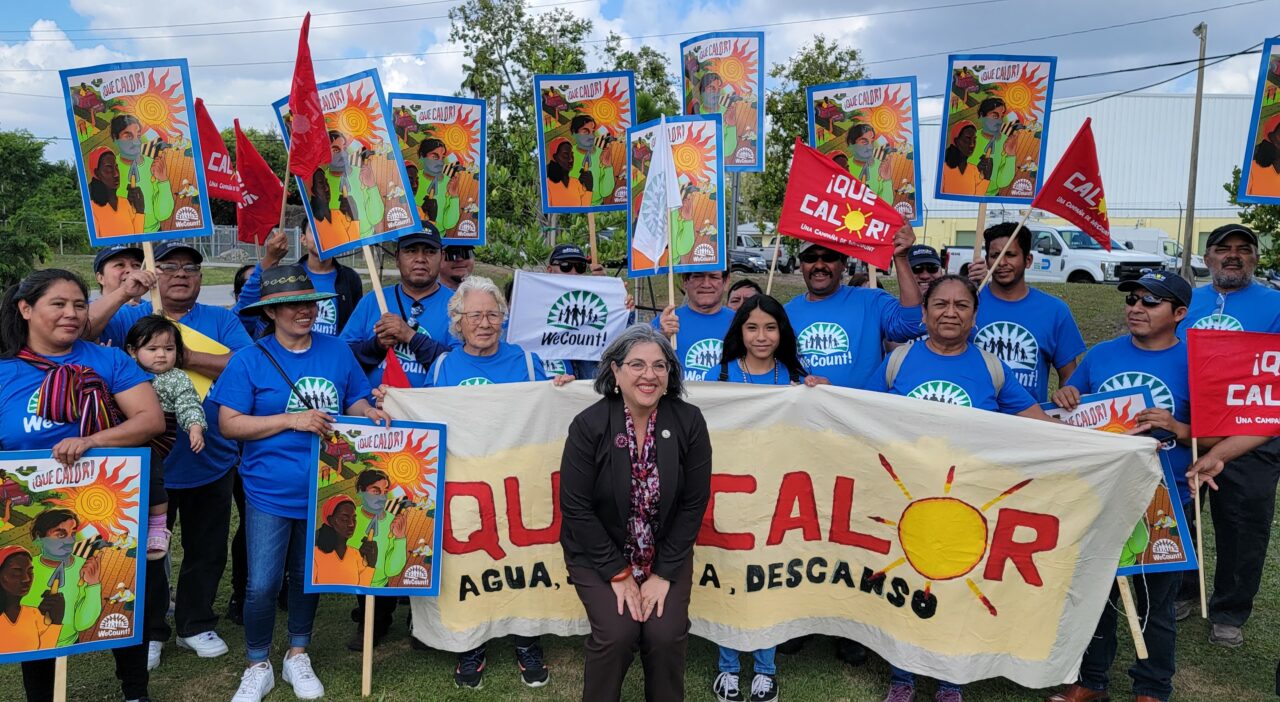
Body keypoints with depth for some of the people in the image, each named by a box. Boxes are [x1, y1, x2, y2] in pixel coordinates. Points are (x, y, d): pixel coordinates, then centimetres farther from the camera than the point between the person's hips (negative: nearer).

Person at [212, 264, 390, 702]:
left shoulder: (337, 352, 2)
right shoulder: (249, 359, -7)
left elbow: (355, 403, 11)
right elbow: (229, 424, -11)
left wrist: (369, 413, -12)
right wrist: (293, 420, -20)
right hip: (270, 491, -3)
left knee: (308, 576, 17)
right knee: (262, 585, -2)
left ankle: (298, 656, 37)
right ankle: (258, 666, 21)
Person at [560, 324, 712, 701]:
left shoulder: (689, 422, -10)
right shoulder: (589, 425, -15)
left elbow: (694, 504, -7)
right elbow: (575, 507, -13)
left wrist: (664, 573, -11)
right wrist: (618, 573, -14)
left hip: (666, 554, 2)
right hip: (599, 552, -1)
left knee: (666, 634, -17)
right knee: (617, 632, -20)